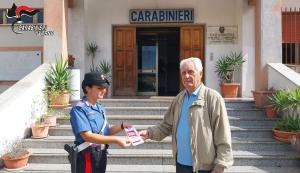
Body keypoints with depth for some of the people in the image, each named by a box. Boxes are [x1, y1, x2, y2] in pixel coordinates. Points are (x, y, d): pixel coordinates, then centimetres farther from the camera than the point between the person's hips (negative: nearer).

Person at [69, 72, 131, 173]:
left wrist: (122, 126, -4)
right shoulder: (79, 109, -17)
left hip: (101, 155, 8)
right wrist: (116, 140, -27)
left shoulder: (100, 108, 8)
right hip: (88, 156, -8)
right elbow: (87, 136, -25)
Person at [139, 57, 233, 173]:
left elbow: (222, 138, -14)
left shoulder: (213, 98, -13)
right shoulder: (179, 98, 5)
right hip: (181, 163, 6)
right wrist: (149, 133, -5)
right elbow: (167, 126, 10)